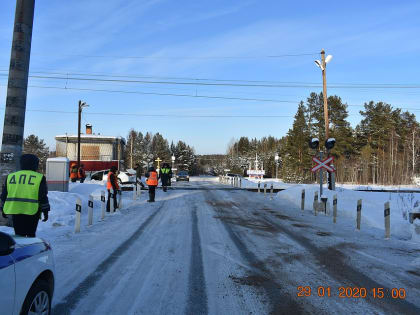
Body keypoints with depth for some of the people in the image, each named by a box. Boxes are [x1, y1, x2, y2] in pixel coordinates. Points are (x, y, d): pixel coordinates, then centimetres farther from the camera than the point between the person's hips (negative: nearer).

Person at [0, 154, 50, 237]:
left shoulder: (10, 176, 10)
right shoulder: (39, 178, -3)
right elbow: (43, 197, -5)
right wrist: (45, 211, 2)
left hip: (15, 211, 3)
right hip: (32, 211, -3)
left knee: (19, 235, 10)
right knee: (31, 234, 8)